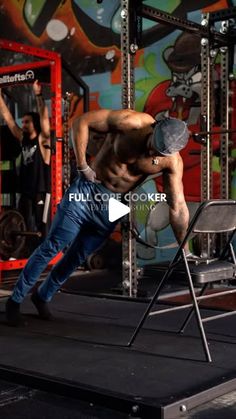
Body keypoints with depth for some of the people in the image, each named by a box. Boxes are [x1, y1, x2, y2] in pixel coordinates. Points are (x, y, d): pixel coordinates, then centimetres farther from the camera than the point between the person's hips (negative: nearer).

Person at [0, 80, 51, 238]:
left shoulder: (42, 140, -4)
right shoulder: (23, 139, 11)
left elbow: (44, 117, -17)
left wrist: (38, 94, -23)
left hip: (41, 193, -6)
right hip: (25, 192, 6)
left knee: (40, 232, -5)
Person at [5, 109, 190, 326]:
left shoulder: (172, 162, -16)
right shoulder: (131, 122, -23)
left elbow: (178, 207, -13)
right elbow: (82, 122, -15)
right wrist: (82, 166, -16)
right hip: (87, 189, -2)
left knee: (77, 258, 12)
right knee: (51, 248, 0)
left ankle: (43, 297, 36)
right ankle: (15, 300, 15)